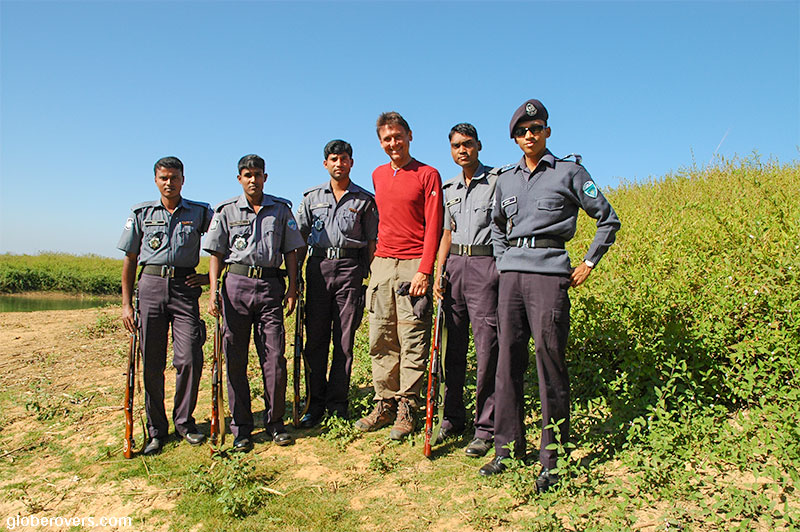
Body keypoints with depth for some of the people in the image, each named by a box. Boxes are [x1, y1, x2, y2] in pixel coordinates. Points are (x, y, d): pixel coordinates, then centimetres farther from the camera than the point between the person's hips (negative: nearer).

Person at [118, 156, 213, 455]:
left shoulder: (201, 213, 8)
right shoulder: (141, 213, 11)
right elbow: (129, 259, 11)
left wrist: (211, 276, 3)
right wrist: (126, 303, 6)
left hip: (185, 288, -1)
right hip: (150, 286, 1)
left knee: (190, 359, -6)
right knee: (152, 363, 4)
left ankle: (184, 421, 15)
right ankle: (156, 430, 17)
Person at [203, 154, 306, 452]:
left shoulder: (281, 209, 11)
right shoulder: (226, 211, 9)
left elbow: (290, 251, 12)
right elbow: (216, 254, 6)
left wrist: (292, 288, 4)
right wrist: (213, 292, -3)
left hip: (270, 285, 0)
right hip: (236, 284, 0)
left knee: (274, 356, -2)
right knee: (235, 358, 2)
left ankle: (275, 422, 11)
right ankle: (241, 427, 13)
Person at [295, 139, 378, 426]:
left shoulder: (365, 200, 9)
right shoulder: (312, 197, 14)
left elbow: (371, 241, 10)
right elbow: (300, 238, 13)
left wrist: (372, 278, 2)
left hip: (350, 268, -1)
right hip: (318, 266, 2)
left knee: (344, 340, 0)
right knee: (315, 337, 2)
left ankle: (338, 403, 10)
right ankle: (316, 403, 11)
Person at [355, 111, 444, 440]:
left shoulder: (428, 175, 0)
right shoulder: (377, 175, 18)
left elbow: (433, 226, -6)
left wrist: (424, 271, -14)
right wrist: (375, 260, 17)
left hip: (413, 265, -5)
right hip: (381, 263, 6)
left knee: (413, 342, -2)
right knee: (381, 340, 7)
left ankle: (407, 409, 7)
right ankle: (385, 405, 16)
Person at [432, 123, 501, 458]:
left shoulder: (498, 180, 2)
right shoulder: (449, 189, 18)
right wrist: (437, 274, 9)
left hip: (485, 265, -5)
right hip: (454, 265, 5)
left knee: (487, 349, -5)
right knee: (453, 348, 7)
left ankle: (486, 427, 6)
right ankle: (453, 418, 21)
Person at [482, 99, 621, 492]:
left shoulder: (569, 172, 4)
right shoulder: (506, 180, 17)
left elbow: (608, 219, 8)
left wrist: (589, 263, 3)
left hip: (549, 272, -5)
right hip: (511, 274, 5)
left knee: (549, 363, -5)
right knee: (508, 361, 5)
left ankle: (552, 459, 6)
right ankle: (507, 449, 16)